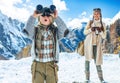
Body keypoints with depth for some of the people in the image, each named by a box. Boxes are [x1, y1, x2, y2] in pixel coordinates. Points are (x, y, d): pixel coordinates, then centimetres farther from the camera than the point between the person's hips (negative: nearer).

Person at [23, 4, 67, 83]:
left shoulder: (55, 30, -1)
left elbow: (63, 29, -22)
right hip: (38, 65, 0)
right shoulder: (35, 30, -2)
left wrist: (56, 17, -34)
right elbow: (27, 31, -23)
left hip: (51, 65, 1)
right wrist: (33, 17, -35)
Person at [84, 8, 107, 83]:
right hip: (88, 44, 0)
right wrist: (91, 29, -15)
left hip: (97, 45, 0)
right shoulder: (90, 22, 4)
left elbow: (104, 36, 3)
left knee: (97, 62, 0)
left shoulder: (103, 24, 5)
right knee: (87, 60, -2)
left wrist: (100, 31, -16)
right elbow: (85, 32, 3)